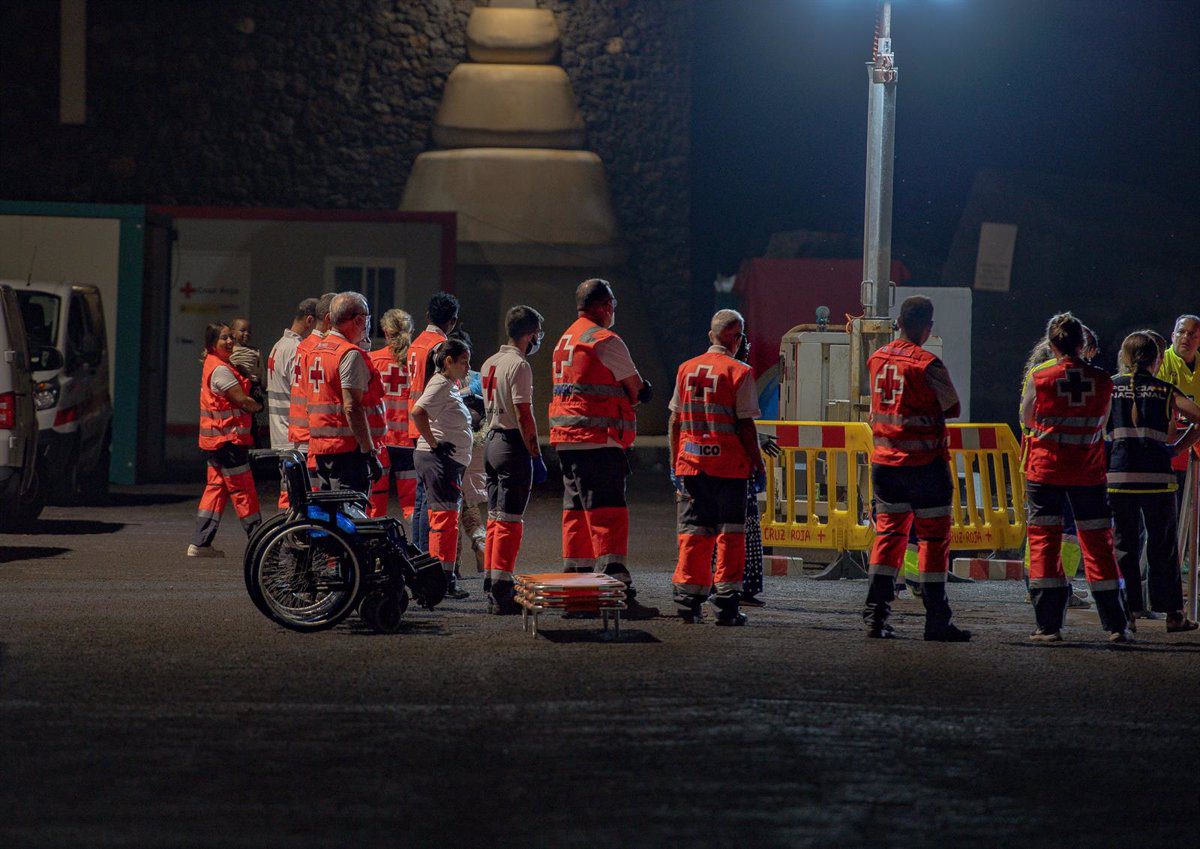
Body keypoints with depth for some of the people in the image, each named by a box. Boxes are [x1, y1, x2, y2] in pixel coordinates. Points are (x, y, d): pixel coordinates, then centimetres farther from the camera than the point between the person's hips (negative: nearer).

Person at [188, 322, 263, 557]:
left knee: (215, 487, 10)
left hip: (214, 439, 10)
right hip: (228, 438, -10)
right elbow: (241, 400, -15)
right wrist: (258, 406, 3)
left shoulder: (212, 365, 16)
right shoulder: (220, 370, -16)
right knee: (242, 488, -3)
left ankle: (200, 543, 9)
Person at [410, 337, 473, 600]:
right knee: (445, 518, -10)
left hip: (450, 460, 11)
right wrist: (434, 444, -22)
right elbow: (417, 412, -27)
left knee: (445, 519, 12)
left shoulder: (450, 386, 18)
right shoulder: (440, 385, -13)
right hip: (438, 460, -11)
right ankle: (444, 581, -11)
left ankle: (442, 580, 17)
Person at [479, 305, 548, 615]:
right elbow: (524, 415, -17)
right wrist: (536, 455, -14)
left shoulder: (489, 363, 14)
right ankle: (501, 593, -9)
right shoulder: (519, 365, -13)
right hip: (513, 444, -9)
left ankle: (491, 589, 15)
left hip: (491, 441, 9)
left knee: (495, 519, 13)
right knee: (510, 521, -7)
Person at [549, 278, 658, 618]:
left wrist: (635, 394, 8)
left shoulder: (566, 340, 20)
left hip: (567, 438, 9)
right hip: (598, 439, -9)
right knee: (608, 514, -11)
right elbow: (636, 388, -2)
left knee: (577, 512, 12)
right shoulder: (605, 341, -10)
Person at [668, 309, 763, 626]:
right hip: (729, 465, -4)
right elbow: (746, 425, -9)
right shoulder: (739, 372, -7)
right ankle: (726, 604, 2)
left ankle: (688, 599, 6)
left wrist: (676, 464, 15)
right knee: (730, 534, 3)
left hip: (690, 465, 4)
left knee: (693, 532, 10)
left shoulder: (685, 369, 7)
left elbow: (674, 422, 9)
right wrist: (758, 463, 1)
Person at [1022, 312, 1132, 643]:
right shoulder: (1102, 380, -2)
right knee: (1097, 542, 9)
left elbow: (1025, 419, 6)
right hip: (1089, 472, 2)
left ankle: (1048, 625, -2)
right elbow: (1102, 423, 10)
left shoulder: (1038, 377, -8)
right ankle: (1115, 625, 9)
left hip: (1045, 469, -2)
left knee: (1043, 541, 3)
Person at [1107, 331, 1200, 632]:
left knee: (1124, 543, 8)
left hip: (1119, 475, 0)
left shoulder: (1109, 387, 8)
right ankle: (1172, 613, 12)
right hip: (1157, 476, 0)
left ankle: (1127, 613, 4)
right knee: (1163, 545, 9)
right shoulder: (1165, 390, 6)